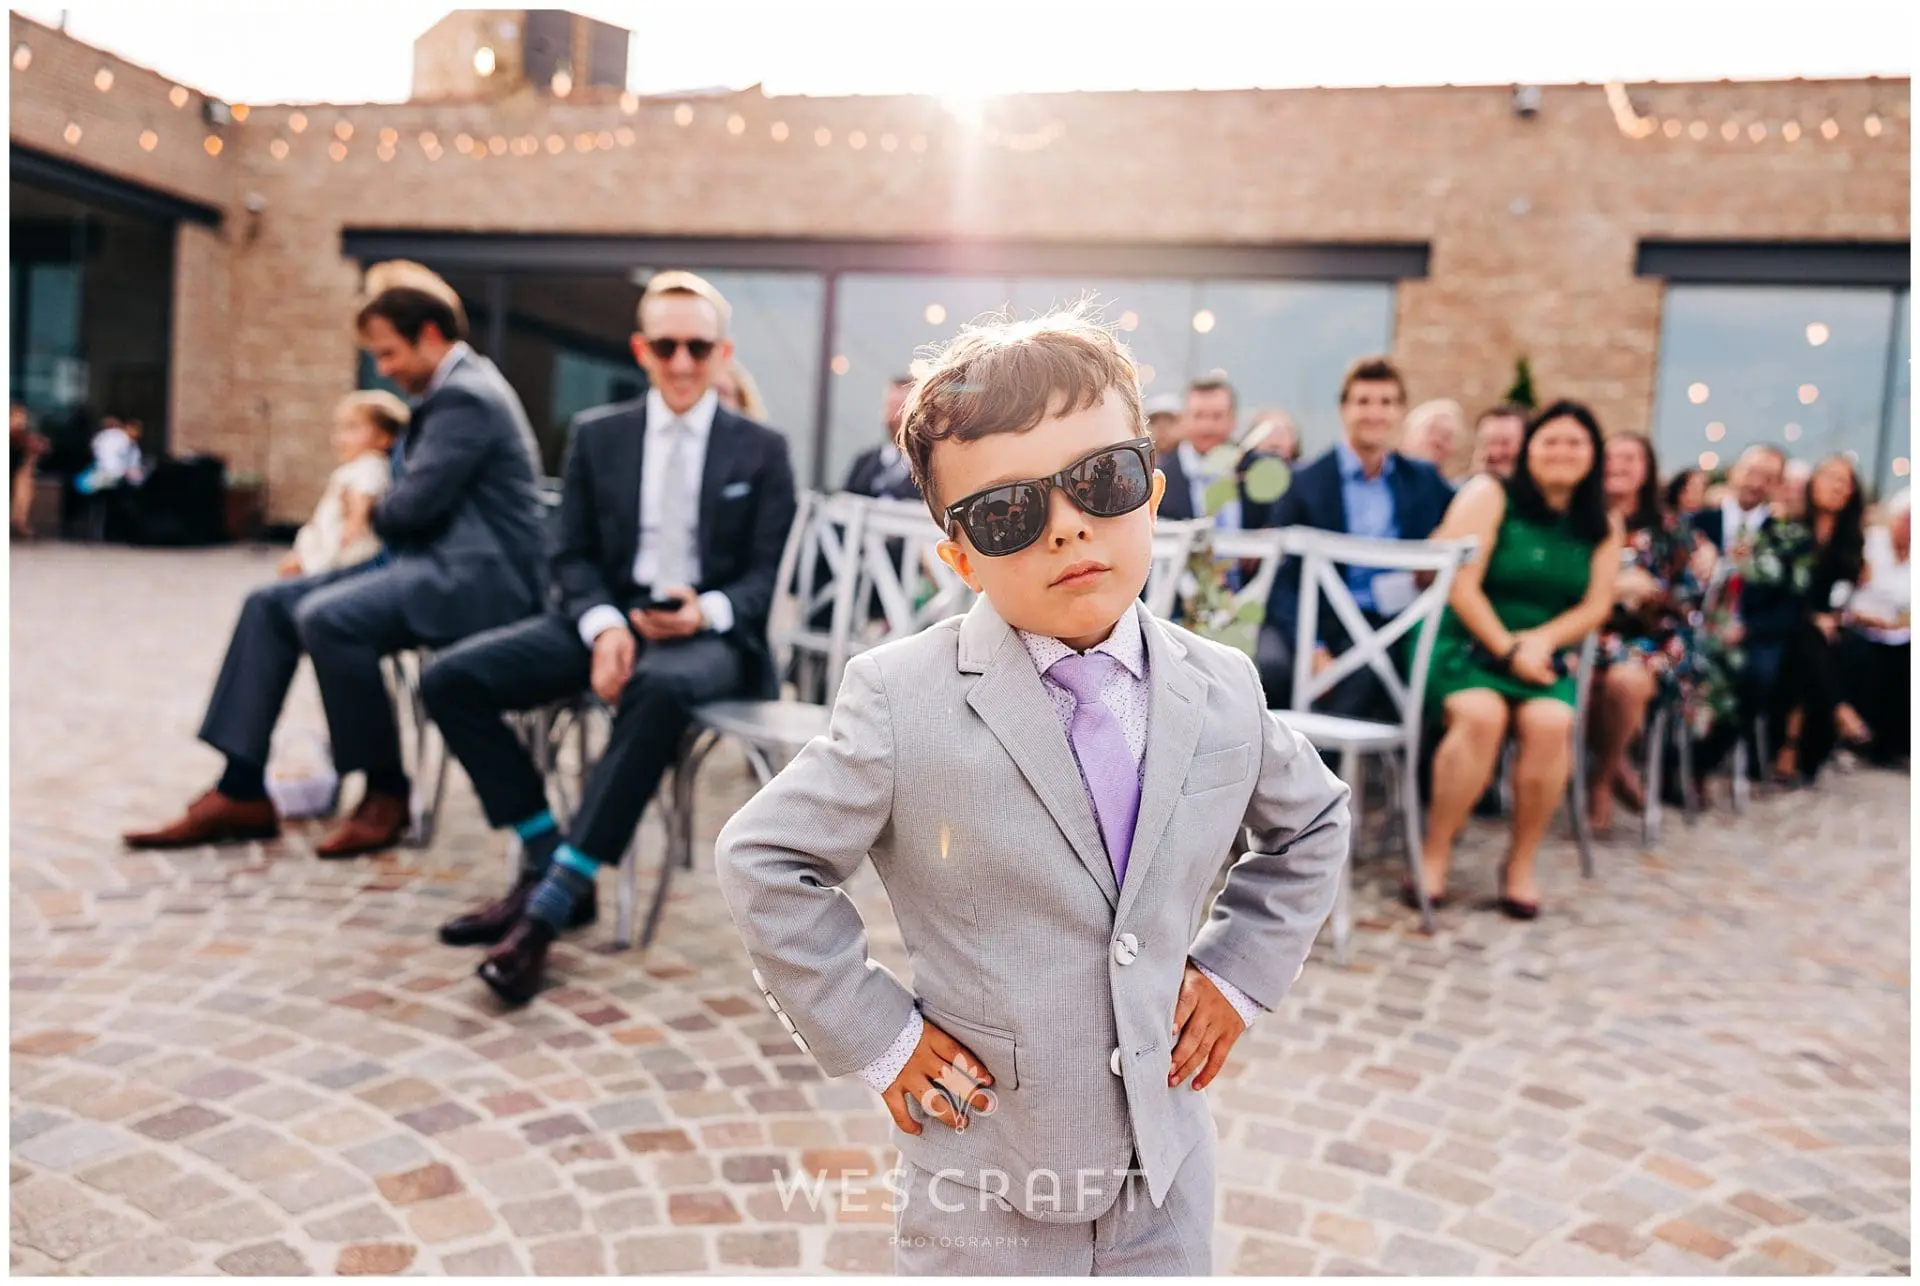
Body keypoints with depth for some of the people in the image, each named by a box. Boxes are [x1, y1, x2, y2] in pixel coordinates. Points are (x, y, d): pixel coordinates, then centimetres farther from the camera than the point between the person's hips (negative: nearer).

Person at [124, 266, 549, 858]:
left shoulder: (465, 395, -15)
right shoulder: (456, 388, 18)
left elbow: (413, 504, -20)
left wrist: (371, 513, 2)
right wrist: (371, 506, 1)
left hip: (474, 577, -11)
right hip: (438, 561, 11)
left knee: (326, 616, -30)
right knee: (270, 604, 3)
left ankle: (385, 793, -11)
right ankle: (241, 792, 1)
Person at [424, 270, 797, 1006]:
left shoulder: (761, 450, 7)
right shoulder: (597, 434, 12)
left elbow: (763, 575, 2)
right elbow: (572, 556, 7)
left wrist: (709, 611, -22)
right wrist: (605, 625, -16)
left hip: (711, 637, -3)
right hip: (610, 619, 4)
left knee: (661, 689, -40)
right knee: (451, 678, -18)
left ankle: (552, 902, -32)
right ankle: (544, 864, -8)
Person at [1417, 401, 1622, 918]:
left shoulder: (1602, 526, 12)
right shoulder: (1489, 496, -1)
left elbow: (1596, 605, 6)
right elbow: (1460, 585, -10)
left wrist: (1540, 641, -12)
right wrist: (1508, 650, -14)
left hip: (1544, 656, 3)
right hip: (1467, 644, -3)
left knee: (1551, 722, -28)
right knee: (1481, 714, -34)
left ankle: (1522, 862, -12)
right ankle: (1435, 853, -20)